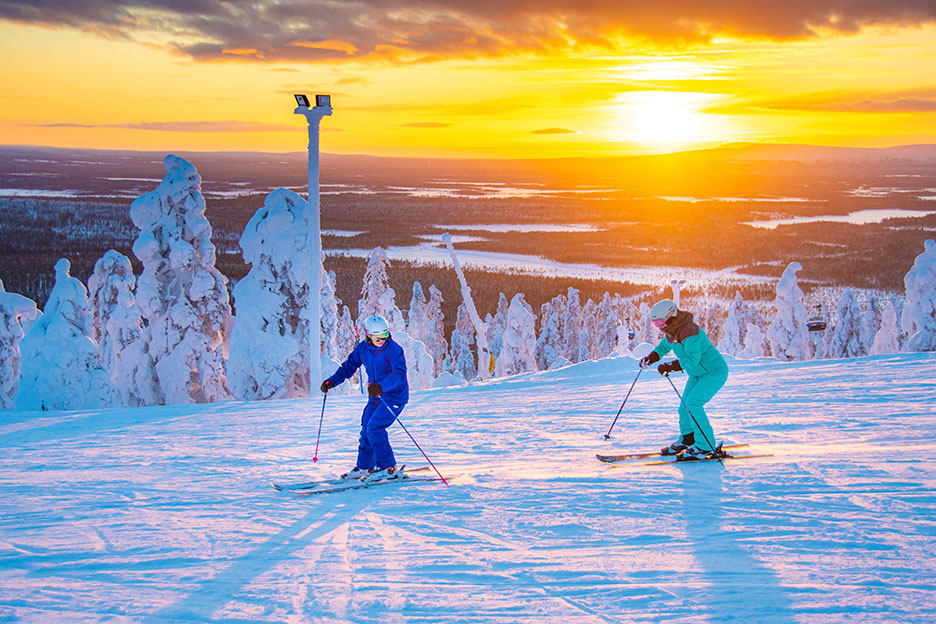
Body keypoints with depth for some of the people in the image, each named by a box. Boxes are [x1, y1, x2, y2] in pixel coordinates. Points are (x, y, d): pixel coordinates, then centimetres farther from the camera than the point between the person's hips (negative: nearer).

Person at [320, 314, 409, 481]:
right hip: (376, 397, 7)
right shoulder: (362, 348, 0)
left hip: (394, 396, -7)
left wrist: (381, 386, -48)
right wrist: (332, 381, 0)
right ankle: (364, 467, 28)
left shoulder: (394, 349, -21)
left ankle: (389, 469, -9)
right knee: (366, 430, 10)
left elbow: (399, 373, -32)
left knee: (375, 428, -17)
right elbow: (349, 366, 12)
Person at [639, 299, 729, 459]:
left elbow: (692, 359, -33)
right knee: (685, 405, 9)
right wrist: (650, 358, -1)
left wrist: (670, 366, -35)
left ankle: (706, 447, -13)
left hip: (714, 371, -10)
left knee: (693, 404, -19)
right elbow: (664, 347, 18)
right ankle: (687, 440, 30)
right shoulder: (671, 332, 2)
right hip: (697, 374, 10)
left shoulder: (688, 331, -28)